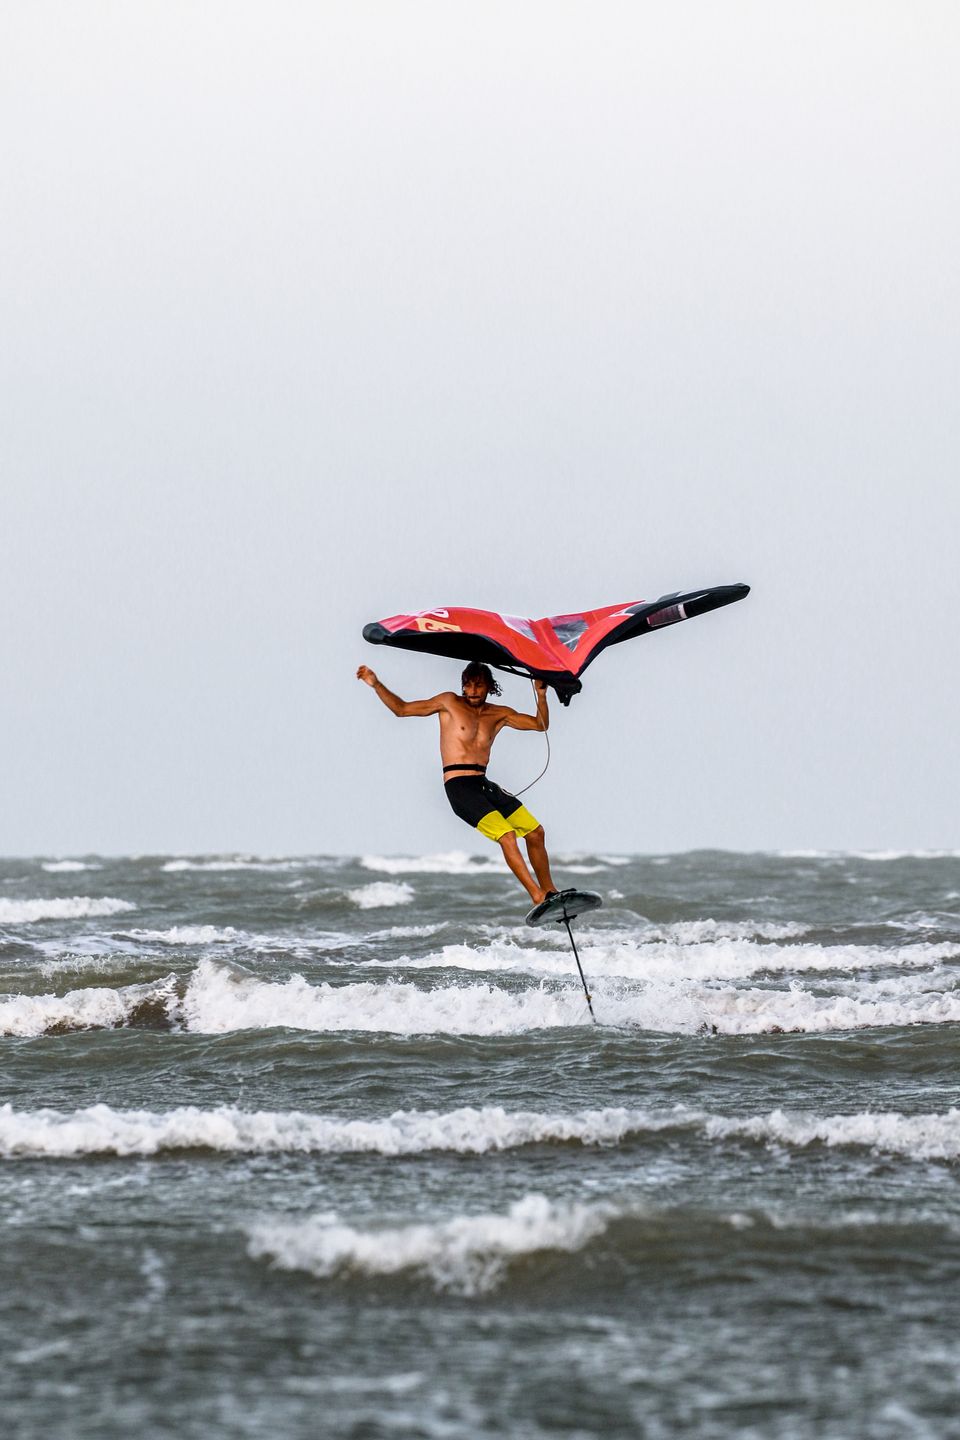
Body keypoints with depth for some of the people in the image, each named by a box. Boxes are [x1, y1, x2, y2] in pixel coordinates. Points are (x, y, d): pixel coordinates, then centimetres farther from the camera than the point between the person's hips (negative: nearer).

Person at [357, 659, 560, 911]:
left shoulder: (499, 715, 13)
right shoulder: (449, 703, 3)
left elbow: (540, 725, 13)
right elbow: (402, 709, 6)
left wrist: (541, 696, -3)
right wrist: (376, 685, -3)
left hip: (485, 786, 6)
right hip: (459, 786, -6)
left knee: (535, 832, 4)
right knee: (506, 835, -21)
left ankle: (550, 893, 17)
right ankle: (538, 897, -23)